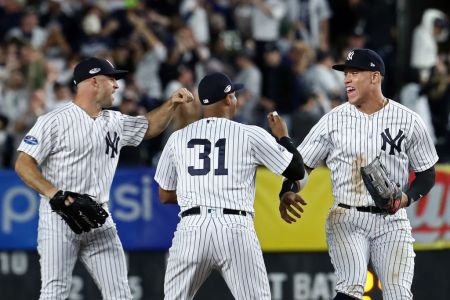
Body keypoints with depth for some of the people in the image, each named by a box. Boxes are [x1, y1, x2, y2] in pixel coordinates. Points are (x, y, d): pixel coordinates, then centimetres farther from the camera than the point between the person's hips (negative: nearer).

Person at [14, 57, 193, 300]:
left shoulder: (115, 122, 13)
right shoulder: (54, 121, -7)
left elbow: (149, 127, 30)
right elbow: (23, 164, -10)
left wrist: (171, 104, 12)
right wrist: (53, 193, -24)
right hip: (59, 218, -6)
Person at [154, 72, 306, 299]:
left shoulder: (178, 138, 12)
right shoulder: (251, 135, 5)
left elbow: (165, 195, 20)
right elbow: (297, 171, 11)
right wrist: (283, 136, 27)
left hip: (191, 229, 2)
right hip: (235, 230, -2)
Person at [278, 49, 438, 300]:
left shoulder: (408, 121, 2)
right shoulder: (333, 120, 3)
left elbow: (427, 175, 9)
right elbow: (301, 165, 5)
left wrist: (407, 197, -11)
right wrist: (287, 193, -16)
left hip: (392, 221, 1)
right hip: (346, 220, -1)